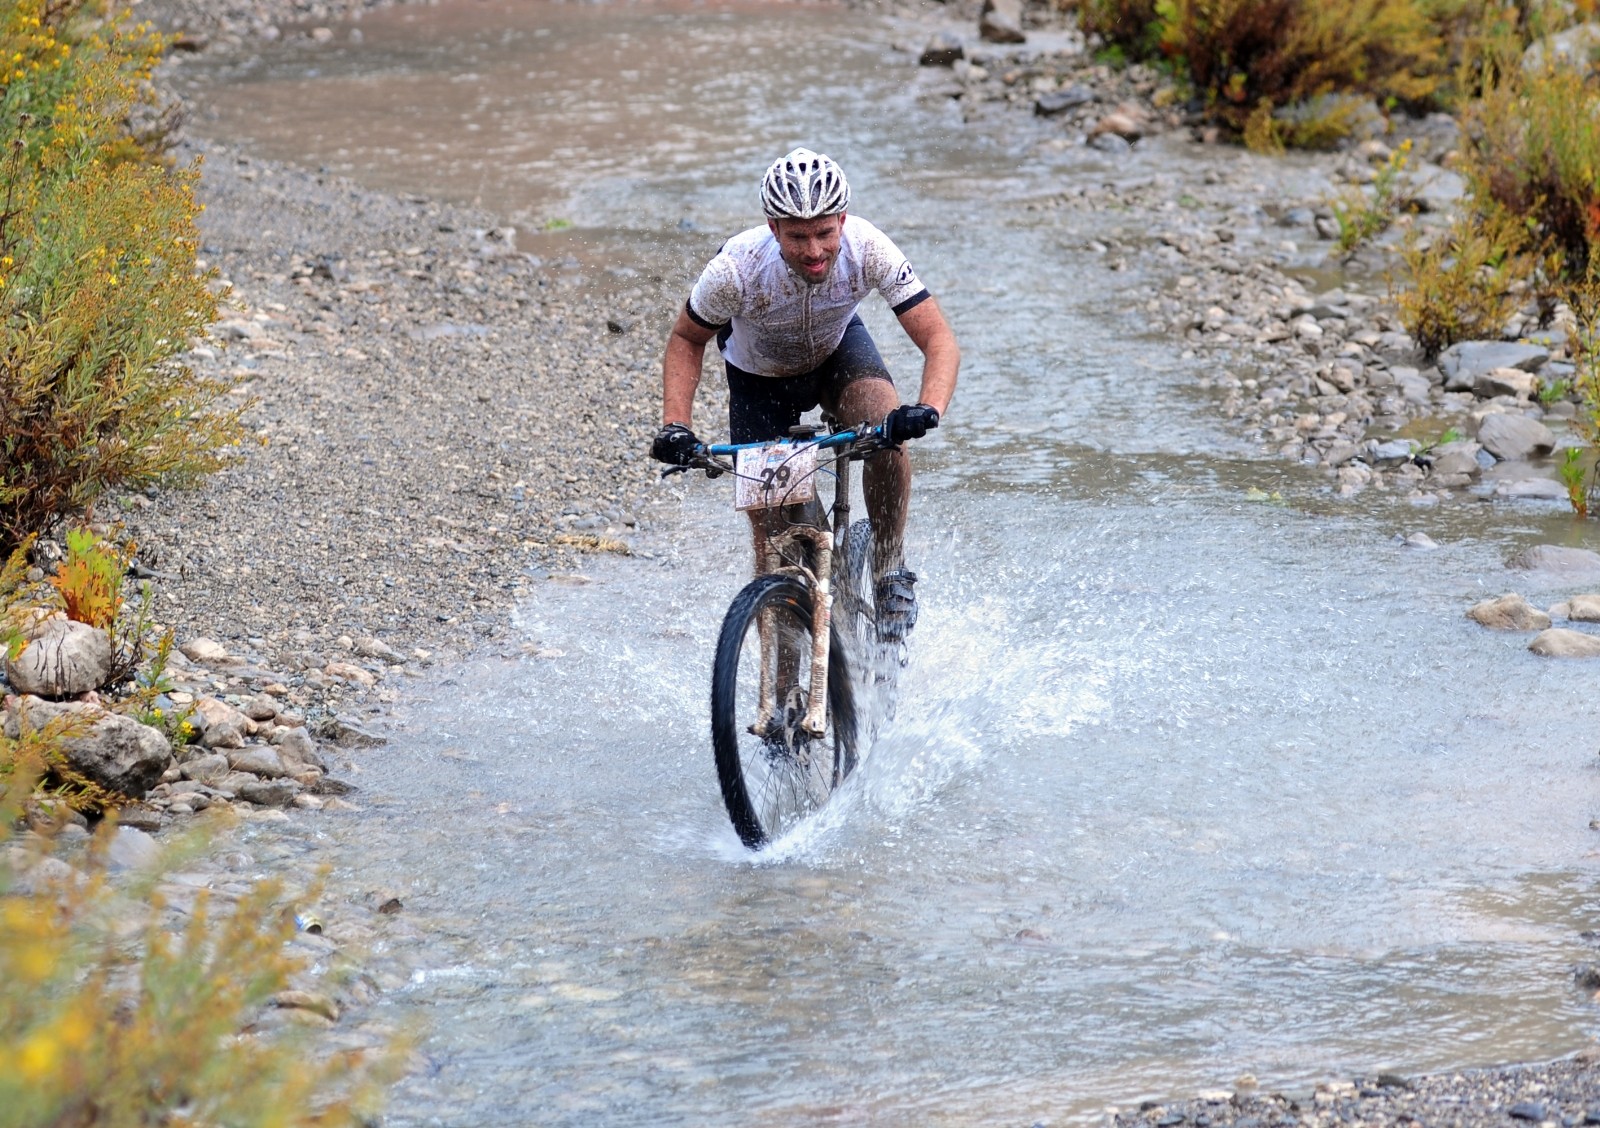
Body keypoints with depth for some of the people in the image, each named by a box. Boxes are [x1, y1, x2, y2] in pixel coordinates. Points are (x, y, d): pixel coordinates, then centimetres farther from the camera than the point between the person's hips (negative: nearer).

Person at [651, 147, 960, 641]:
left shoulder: (868, 249, -34)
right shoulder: (737, 268, -35)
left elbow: (940, 340, -33)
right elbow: (686, 341, -16)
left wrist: (927, 410, -51)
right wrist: (675, 425, -30)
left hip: (838, 348, 0)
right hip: (759, 377, 0)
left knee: (887, 428, -31)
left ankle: (889, 570, -11)